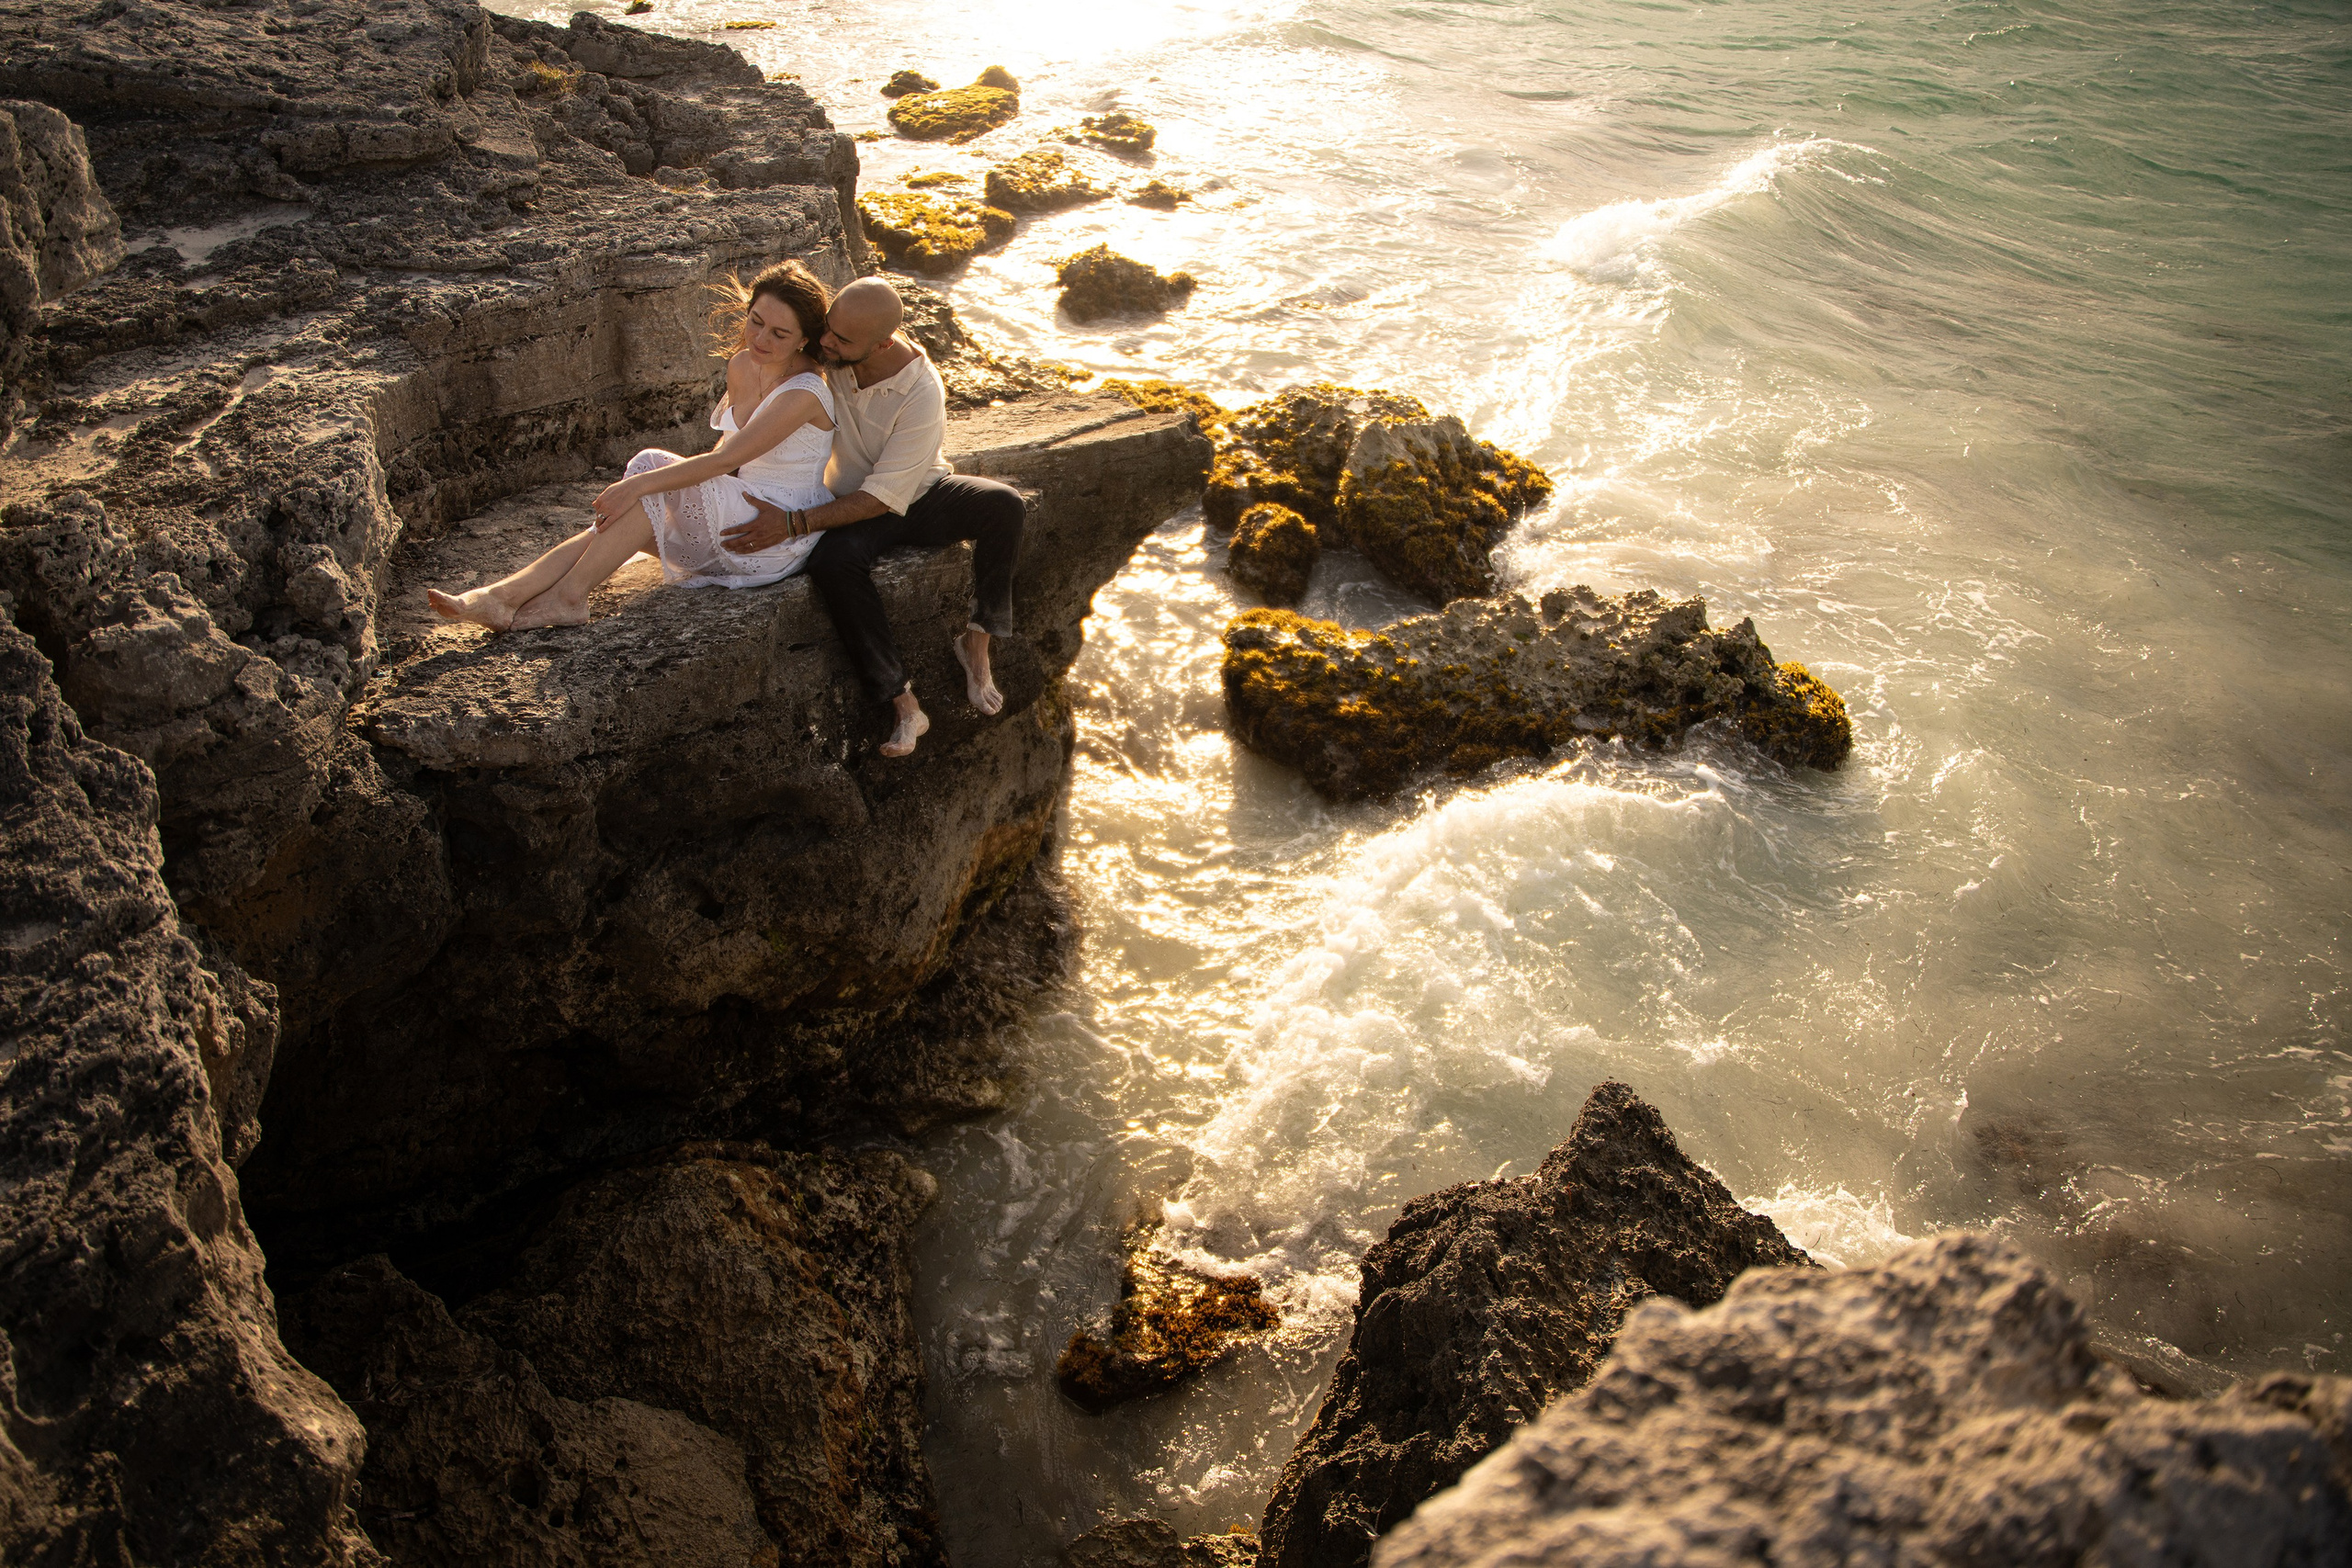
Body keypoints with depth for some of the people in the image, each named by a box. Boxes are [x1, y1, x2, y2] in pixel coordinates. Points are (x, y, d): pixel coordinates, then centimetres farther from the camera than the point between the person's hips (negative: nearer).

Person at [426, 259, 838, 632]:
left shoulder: (804, 393, -21)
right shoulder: (742, 365, 6)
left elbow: (722, 461, -24)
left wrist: (638, 485, -25)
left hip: (781, 535, -7)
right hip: (733, 516, 7)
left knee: (649, 468, -23)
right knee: (616, 519, -15)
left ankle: (568, 595, -21)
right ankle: (503, 597, -24)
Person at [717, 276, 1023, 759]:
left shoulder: (922, 392, -28)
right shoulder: (824, 355, -16)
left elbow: (886, 495, -28)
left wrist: (793, 523, -34)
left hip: (920, 494, -2)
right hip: (854, 501, 2)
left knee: (1003, 505, -31)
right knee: (831, 562, -32)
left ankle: (976, 641, -15)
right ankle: (903, 704, -28)